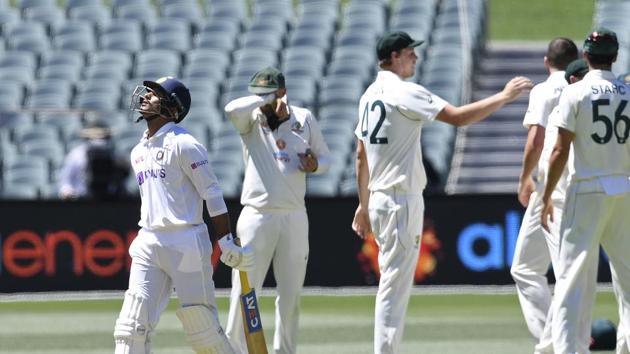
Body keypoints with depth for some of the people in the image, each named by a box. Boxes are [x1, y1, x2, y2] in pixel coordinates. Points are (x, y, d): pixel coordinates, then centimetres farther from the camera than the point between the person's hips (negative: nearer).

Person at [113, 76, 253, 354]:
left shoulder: (182, 143, -6)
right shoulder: (138, 152, 17)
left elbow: (212, 194, -9)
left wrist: (227, 244, -15)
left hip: (187, 244, -7)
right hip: (148, 245, 7)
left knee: (202, 325, -4)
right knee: (132, 324, -5)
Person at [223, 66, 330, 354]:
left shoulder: (304, 119, 7)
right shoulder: (251, 120, -1)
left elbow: (324, 157, 14)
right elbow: (232, 109, -24)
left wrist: (315, 165, -8)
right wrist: (266, 100, -15)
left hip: (294, 217, 3)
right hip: (257, 216, -3)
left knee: (290, 293, 8)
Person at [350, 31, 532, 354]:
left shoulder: (369, 96, 14)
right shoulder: (404, 93, -14)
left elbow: (361, 155, 19)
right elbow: (458, 117, -20)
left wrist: (363, 204, 24)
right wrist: (504, 96, -14)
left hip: (378, 198, 9)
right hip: (401, 201, -9)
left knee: (393, 284, 14)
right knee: (395, 284, -9)